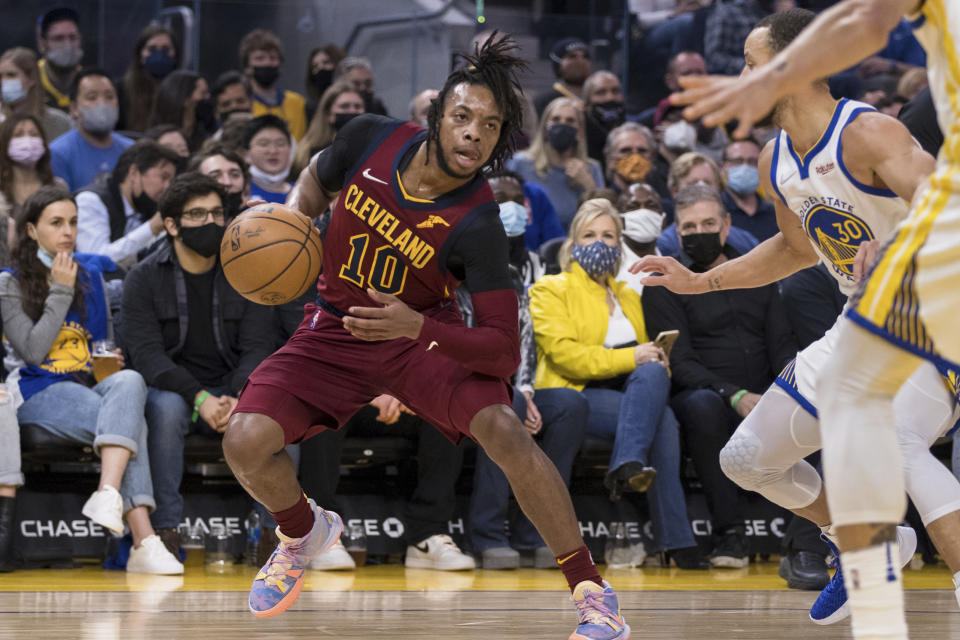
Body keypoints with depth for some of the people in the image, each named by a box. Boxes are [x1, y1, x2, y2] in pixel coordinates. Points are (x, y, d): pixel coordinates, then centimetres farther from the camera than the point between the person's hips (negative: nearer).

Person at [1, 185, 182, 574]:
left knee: (129, 382, -34)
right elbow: (32, 351, -8)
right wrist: (61, 292, -5)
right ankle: (143, 542, -45)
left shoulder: (91, 273, 19)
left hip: (90, 388, 4)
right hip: (39, 393, -4)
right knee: (130, 420, -33)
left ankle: (108, 495, -51)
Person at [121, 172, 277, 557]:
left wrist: (238, 398, -24)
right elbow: (146, 353, -13)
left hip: (233, 392, 2)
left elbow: (258, 348, -2)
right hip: (173, 388, -2)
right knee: (167, 406, -37)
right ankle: (166, 527, -32)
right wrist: (200, 398, -28)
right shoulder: (144, 279, -1)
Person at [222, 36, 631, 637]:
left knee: (505, 431, -30)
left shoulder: (477, 225, -24)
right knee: (245, 442, -18)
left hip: (423, 335, -3)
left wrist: (417, 326, -40)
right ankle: (304, 532, 19)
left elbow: (505, 351, -27)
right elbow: (315, 184, 10)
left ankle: (592, 590, -15)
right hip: (334, 329, 3)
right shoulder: (371, 138, -15)